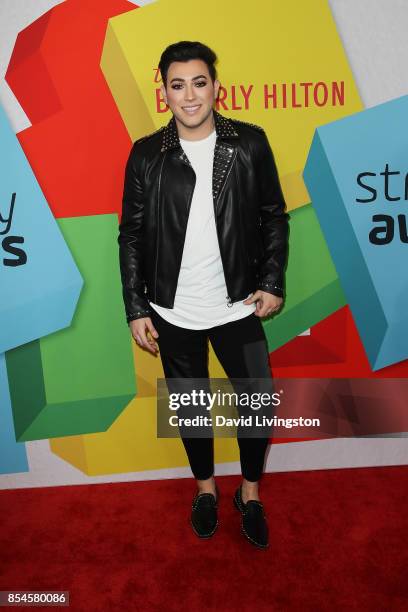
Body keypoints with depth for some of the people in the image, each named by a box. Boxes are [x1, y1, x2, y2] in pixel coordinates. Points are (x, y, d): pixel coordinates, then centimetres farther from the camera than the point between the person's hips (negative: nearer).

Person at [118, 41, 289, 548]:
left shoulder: (250, 143, -2)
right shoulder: (145, 155, -2)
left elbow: (274, 218, 4)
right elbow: (131, 236, 1)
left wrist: (273, 283, -4)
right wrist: (135, 309, -2)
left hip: (238, 306, 0)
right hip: (173, 313, 1)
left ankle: (250, 492, 33)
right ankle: (205, 486, 42)